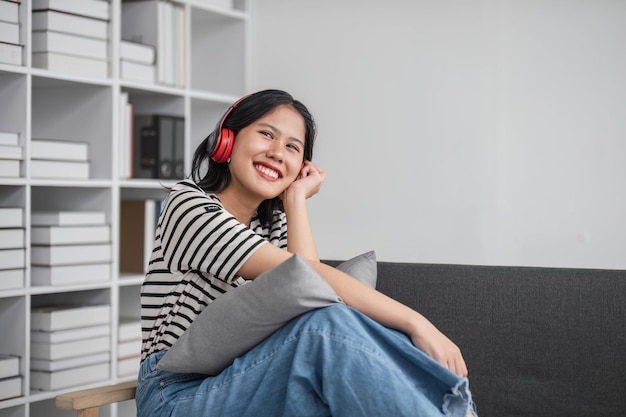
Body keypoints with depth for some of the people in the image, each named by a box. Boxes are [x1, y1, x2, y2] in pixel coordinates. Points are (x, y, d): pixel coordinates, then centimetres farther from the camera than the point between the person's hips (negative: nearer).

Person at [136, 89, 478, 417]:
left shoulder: (274, 224, 13)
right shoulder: (189, 204, -10)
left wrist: (296, 199, -3)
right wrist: (414, 323, -27)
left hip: (249, 386, 6)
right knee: (328, 326, -31)